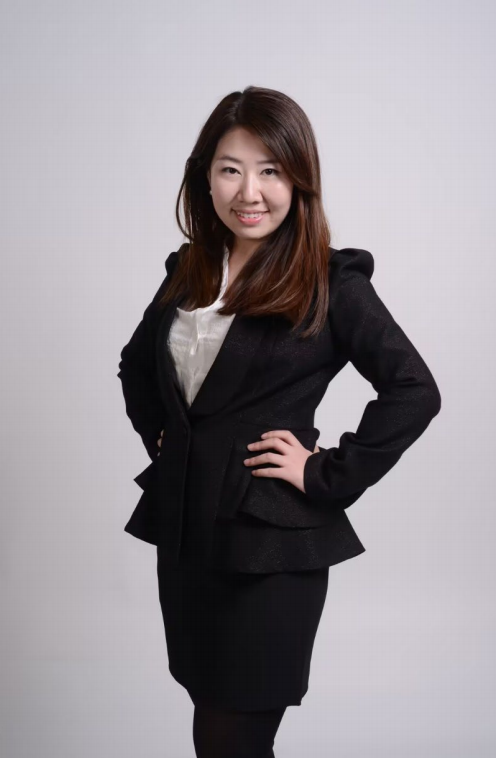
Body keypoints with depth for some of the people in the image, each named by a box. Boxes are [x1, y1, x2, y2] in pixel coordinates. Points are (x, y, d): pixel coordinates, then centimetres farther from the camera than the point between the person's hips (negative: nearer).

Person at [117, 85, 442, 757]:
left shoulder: (331, 283, -10)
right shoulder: (188, 272, 7)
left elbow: (415, 391, -14)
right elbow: (136, 364, 25)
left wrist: (329, 475, -15)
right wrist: (158, 433, 11)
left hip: (270, 545, -6)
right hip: (183, 530, 6)